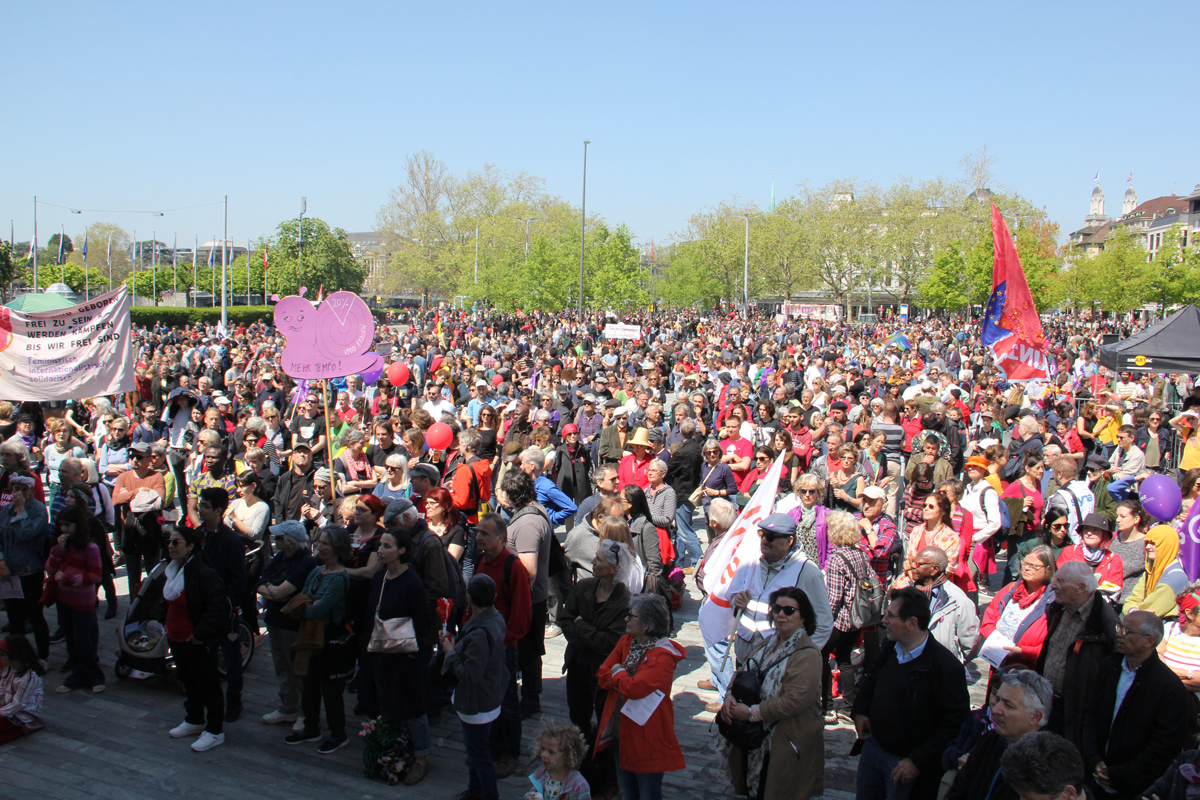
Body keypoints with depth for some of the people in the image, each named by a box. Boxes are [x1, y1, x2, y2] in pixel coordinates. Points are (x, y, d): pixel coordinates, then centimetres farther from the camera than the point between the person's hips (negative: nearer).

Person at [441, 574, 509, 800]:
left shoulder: (480, 633, -34)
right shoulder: (496, 618, -3)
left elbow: (470, 674, -30)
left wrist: (451, 652, -18)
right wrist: (456, 645, 2)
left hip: (477, 705, -10)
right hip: (489, 698, 10)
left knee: (478, 753, 8)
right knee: (475, 748, 27)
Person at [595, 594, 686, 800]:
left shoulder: (663, 656, -21)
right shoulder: (626, 641, 3)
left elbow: (634, 689, -31)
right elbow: (602, 676, 1)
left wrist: (618, 674, -11)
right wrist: (625, 680, -17)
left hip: (646, 738, -7)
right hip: (620, 731, 7)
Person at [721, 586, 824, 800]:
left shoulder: (807, 654, -18)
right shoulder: (768, 644, 9)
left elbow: (795, 700, -26)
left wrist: (752, 713, -23)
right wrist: (730, 696, -10)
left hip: (786, 742, -7)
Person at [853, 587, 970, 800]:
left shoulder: (946, 667, -24)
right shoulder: (890, 649, -1)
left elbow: (954, 722, -22)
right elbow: (870, 676, 20)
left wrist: (918, 761, -21)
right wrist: (860, 710, 5)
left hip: (905, 762, -6)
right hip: (873, 747, 7)